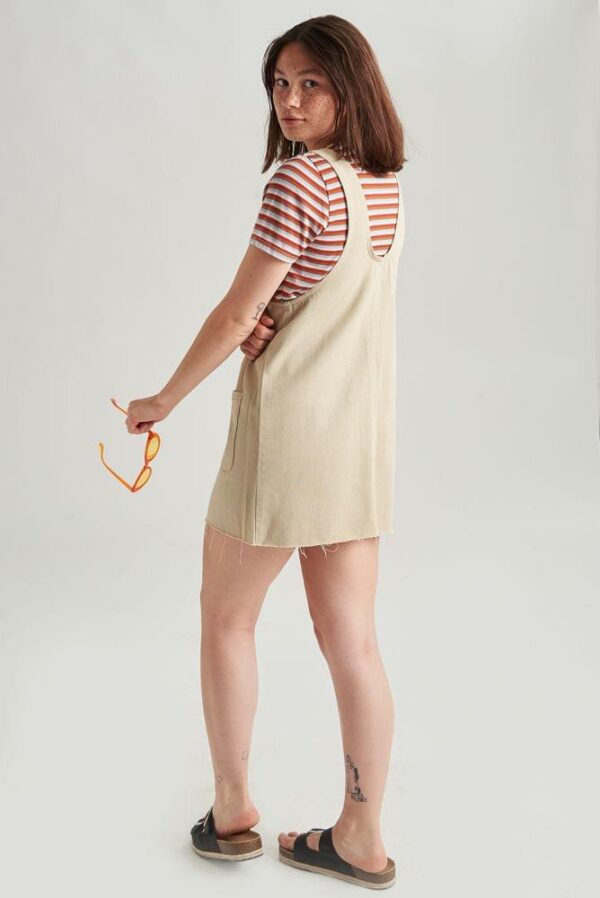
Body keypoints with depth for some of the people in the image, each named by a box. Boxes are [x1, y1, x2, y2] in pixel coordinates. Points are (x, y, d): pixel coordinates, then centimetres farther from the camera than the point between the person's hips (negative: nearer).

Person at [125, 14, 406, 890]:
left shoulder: (302, 179, -15)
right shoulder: (387, 186, 10)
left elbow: (233, 316, -13)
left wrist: (162, 401, 0)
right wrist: (270, 318, -7)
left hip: (288, 425, -7)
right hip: (362, 432, 7)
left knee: (226, 619, 12)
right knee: (351, 639, 10)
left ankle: (231, 815, 23)